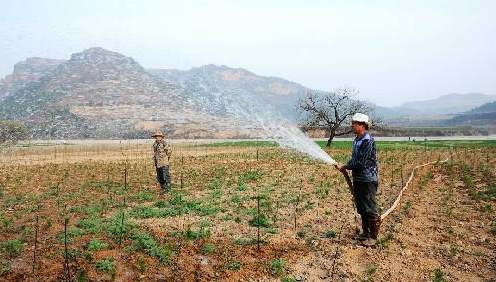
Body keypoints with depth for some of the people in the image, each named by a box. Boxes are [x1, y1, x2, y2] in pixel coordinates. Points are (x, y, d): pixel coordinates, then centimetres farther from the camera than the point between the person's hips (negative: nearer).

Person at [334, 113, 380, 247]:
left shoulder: (367, 141, -18)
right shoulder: (357, 140, 11)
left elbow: (360, 163, -22)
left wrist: (344, 167, -14)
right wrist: (345, 166, 1)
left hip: (368, 180, -9)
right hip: (358, 179, 9)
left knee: (370, 209, 0)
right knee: (361, 209, 17)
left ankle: (373, 236, 11)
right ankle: (366, 232, 30)